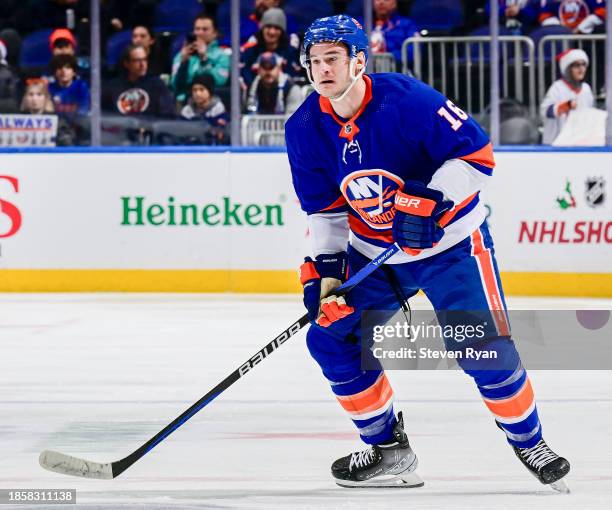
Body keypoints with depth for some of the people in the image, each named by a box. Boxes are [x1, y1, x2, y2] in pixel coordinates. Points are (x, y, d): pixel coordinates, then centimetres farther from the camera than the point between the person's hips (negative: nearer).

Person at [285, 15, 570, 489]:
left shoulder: (406, 99, -25)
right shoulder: (306, 128, -8)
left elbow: (477, 153, -23)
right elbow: (323, 207, 1)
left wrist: (430, 202, -32)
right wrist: (324, 268, -9)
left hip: (450, 241, -5)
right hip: (373, 251, 5)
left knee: (485, 346, -14)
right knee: (332, 335, -5)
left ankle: (529, 442, 10)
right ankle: (388, 449, 9)